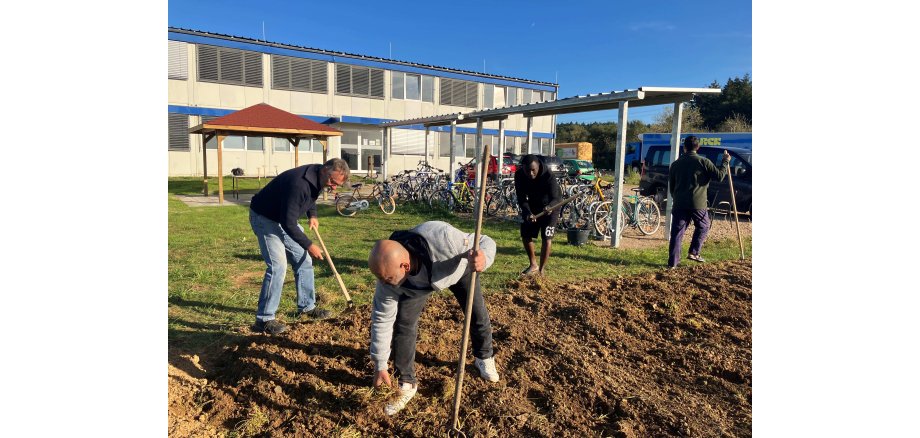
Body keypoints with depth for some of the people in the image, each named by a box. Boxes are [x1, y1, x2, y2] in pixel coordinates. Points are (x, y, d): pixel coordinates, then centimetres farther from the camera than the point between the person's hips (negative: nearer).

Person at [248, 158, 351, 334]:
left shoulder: (317, 177, -8)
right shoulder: (299, 183, -36)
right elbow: (288, 223, -32)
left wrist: (312, 215, 2)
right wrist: (309, 245, -24)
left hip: (285, 218, 9)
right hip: (264, 218, -9)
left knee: (303, 260, 8)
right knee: (278, 266, -17)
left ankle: (306, 307, 21)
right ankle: (264, 319, -6)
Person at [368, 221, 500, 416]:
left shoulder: (442, 238, -49)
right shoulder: (388, 275, -35)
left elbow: (485, 242, -35)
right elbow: (382, 319, -22)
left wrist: (483, 258, -60)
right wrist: (380, 365, -14)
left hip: (460, 267, -1)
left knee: (478, 314, 8)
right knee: (403, 325, -13)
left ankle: (484, 358, 40)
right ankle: (407, 384, 7)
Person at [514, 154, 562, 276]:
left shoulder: (548, 176, -34)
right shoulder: (519, 175, -23)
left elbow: (555, 198, -34)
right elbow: (521, 198, -21)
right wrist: (527, 213, -38)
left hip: (549, 206, -4)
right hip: (532, 205, 4)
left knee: (546, 237, -10)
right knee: (525, 235, 5)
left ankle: (542, 269, 0)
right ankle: (533, 265, 24)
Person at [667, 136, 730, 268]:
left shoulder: (675, 164, 9)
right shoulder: (703, 161, -3)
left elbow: (671, 186, 14)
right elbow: (719, 175, -2)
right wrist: (725, 161, 12)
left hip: (679, 204, 3)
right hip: (697, 204, -3)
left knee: (677, 233, 4)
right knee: (703, 226, 22)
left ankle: (672, 262, 2)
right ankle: (693, 252, 15)